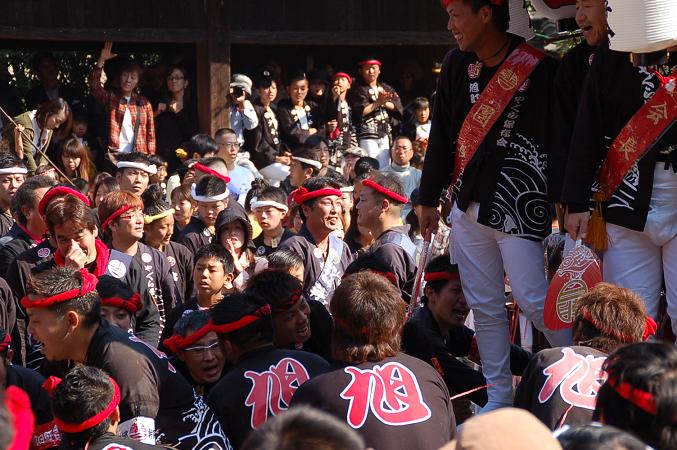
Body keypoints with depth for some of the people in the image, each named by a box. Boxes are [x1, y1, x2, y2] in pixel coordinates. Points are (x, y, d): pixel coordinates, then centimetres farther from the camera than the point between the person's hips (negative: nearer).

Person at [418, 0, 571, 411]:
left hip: (518, 207, -6)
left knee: (534, 300, -10)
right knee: (484, 306, 7)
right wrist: (429, 199, 14)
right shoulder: (458, 65, 8)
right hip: (470, 205, 6)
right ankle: (499, 397, 14)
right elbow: (442, 135, 14)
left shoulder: (541, 67, -10)